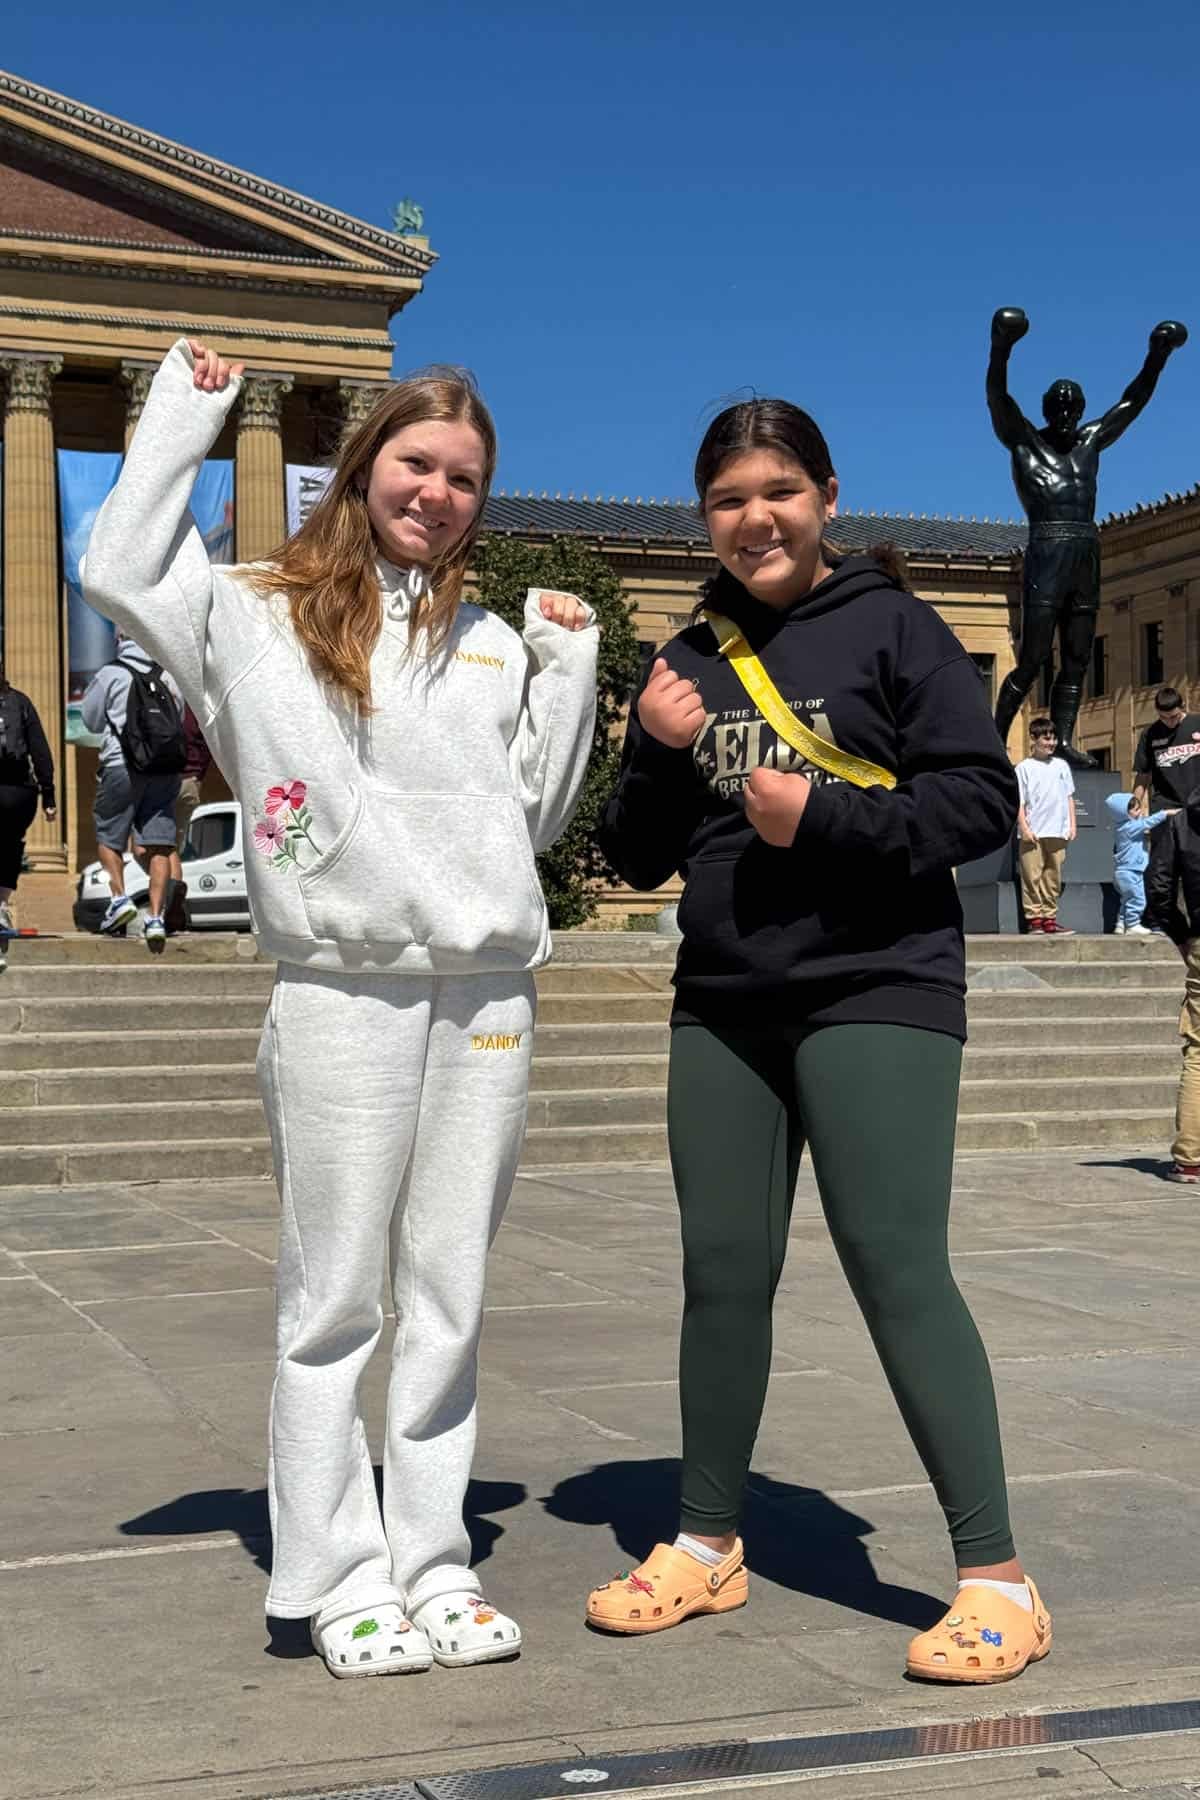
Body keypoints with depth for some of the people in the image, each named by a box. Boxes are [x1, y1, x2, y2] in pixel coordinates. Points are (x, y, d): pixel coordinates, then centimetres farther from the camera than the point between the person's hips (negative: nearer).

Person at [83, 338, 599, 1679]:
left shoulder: (490, 643, 17)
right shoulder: (259, 613, 8)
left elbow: (538, 816, 16)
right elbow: (120, 569, -7)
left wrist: (568, 664, 10)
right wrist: (185, 409, 2)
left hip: (488, 993, 3)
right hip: (339, 993, -3)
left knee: (448, 1301, 8)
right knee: (333, 1301, 1)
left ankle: (434, 1566, 17)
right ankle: (341, 1582, 11)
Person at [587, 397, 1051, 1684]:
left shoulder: (890, 627, -1)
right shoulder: (687, 662, 12)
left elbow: (983, 799, -7)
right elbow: (637, 860, 13)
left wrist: (824, 815, -16)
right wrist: (659, 755, -5)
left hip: (875, 996, -5)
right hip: (724, 1007, 5)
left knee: (897, 1268, -10)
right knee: (722, 1271, 9)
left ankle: (996, 1579, -2)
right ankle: (706, 1543, 23)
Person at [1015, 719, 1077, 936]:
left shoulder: (1061, 766, 14)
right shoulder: (1024, 768, 1)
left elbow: (1069, 796, 17)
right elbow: (1019, 801, -2)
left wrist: (1072, 824, 10)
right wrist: (1024, 827, -10)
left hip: (1057, 832, 4)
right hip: (1033, 833, -4)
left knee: (1053, 877, 6)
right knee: (1032, 876, -5)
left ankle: (1049, 919, 10)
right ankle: (1034, 919, -2)